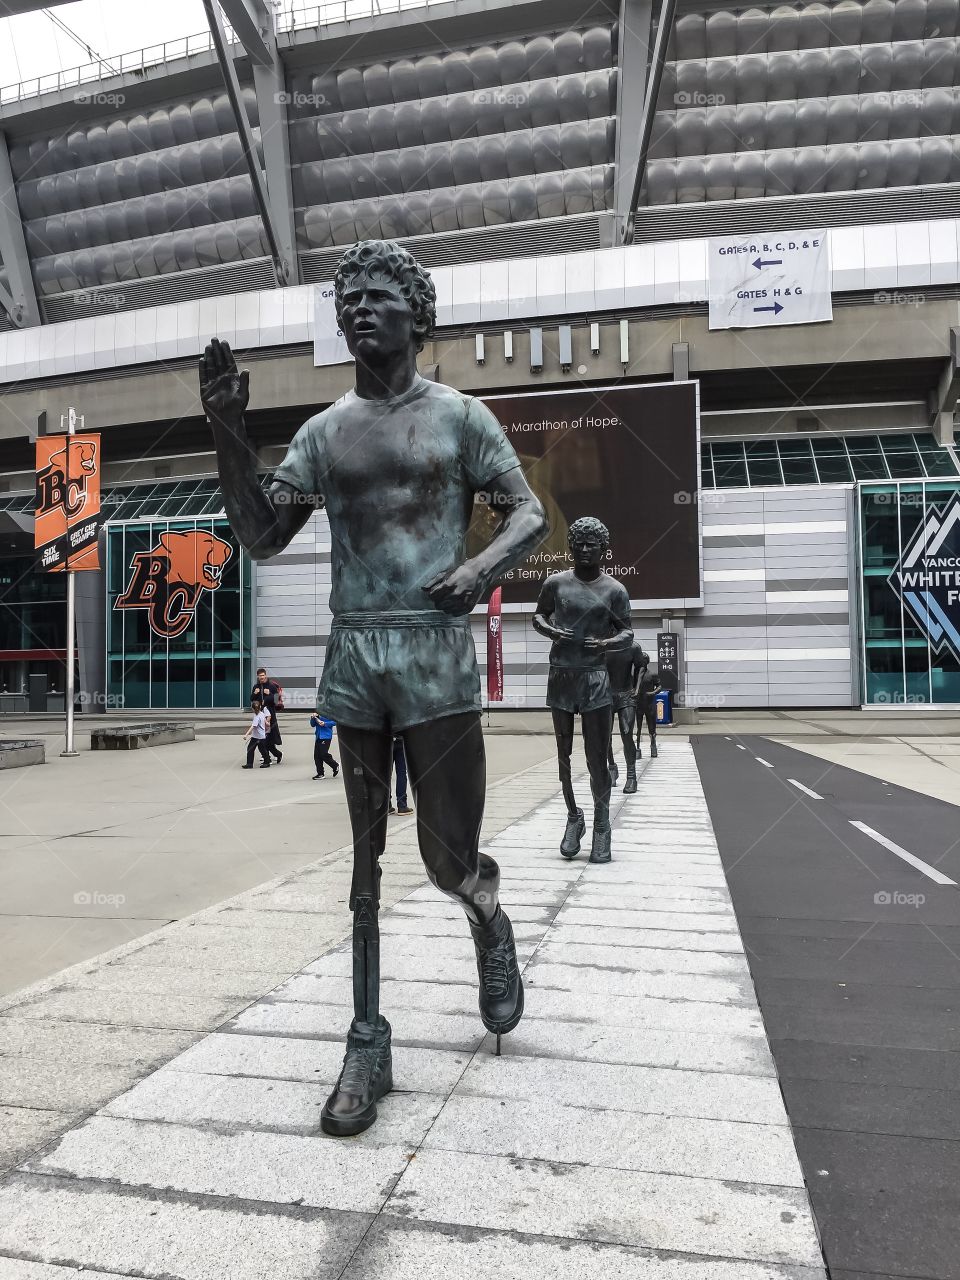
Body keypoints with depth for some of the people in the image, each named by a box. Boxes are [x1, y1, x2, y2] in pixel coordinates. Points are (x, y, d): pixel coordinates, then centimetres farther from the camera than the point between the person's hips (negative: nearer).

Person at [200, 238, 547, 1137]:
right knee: (365, 860, 8)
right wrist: (228, 435, -4)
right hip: (351, 657, 4)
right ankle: (367, 1043, 19)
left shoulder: (458, 416, 4)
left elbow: (530, 512, 3)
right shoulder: (323, 433, 13)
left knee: (449, 859, 0)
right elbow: (261, 538, 8)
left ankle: (491, 921, 36)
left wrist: (485, 562, -18)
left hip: (436, 655, -3)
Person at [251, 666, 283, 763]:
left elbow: (277, 698, -7)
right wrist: (254, 693, -5)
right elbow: (252, 699, 14)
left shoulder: (272, 686, -4)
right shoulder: (256, 686, 10)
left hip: (270, 711, -5)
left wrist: (269, 694, -20)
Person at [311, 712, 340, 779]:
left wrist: (325, 724, -21)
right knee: (317, 755, 5)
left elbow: (334, 722, -11)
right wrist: (313, 718, -5)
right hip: (318, 737, 7)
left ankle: (336, 766, 14)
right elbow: (313, 725, 14)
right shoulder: (317, 714, 11)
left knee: (324, 754, -9)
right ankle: (320, 773, 15)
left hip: (326, 736, -7)